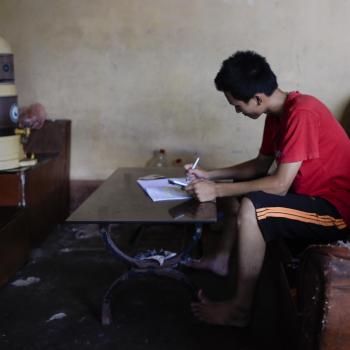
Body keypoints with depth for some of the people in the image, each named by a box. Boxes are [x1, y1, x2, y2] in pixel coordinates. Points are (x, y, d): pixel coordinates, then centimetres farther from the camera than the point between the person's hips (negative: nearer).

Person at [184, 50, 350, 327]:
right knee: (239, 189, 18)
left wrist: (218, 190, -22)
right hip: (311, 194, 10)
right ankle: (221, 259, 25)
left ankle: (240, 309, -14)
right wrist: (210, 175, 5)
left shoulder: (301, 114, -26)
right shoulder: (278, 113, 3)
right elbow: (262, 164, 13)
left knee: (250, 209, -28)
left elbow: (280, 185, -28)